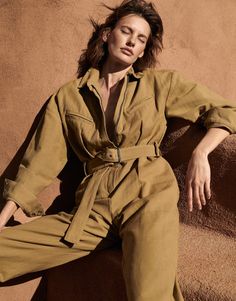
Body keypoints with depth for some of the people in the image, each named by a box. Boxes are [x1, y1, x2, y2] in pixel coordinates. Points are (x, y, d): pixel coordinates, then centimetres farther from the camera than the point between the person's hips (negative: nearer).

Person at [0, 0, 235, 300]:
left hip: (149, 191, -1)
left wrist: (199, 155, -6)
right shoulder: (68, 96, 15)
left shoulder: (161, 83, 13)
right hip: (94, 205, 2)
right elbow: (42, 161, 12)